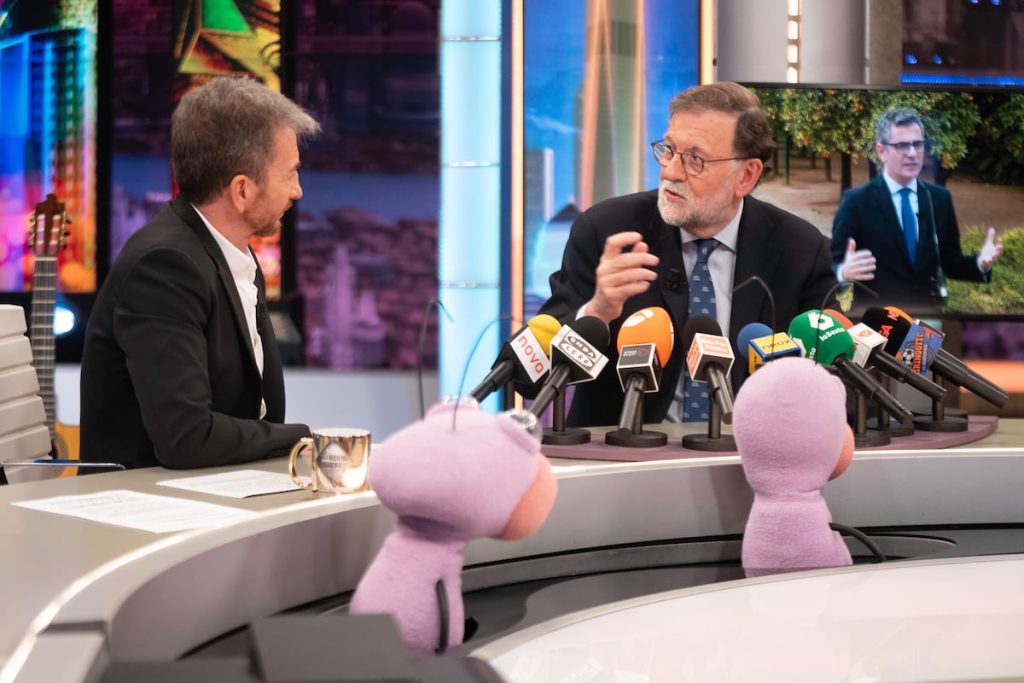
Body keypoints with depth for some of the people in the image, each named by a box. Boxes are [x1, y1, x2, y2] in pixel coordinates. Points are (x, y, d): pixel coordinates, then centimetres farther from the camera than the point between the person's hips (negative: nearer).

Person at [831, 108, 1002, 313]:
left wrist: (980, 263, -12)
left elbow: (949, 261, 7)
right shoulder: (857, 201, -9)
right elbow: (835, 262, -11)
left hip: (930, 313, 4)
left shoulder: (940, 198, 3)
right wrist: (844, 272, -33)